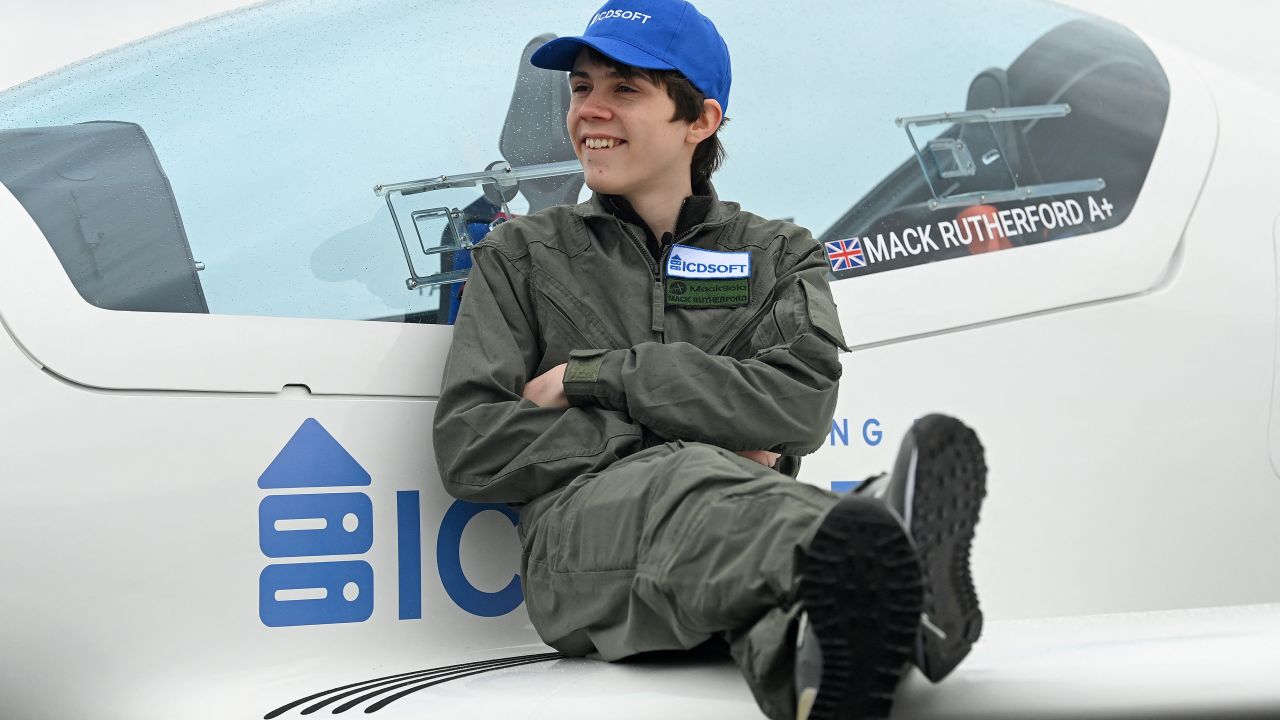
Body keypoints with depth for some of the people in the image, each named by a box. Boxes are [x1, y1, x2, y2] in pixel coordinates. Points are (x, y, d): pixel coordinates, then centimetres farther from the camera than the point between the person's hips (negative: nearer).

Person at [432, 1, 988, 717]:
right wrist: (690, 444, -3)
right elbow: (470, 448, 6)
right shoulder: (521, 255, 22)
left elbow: (800, 407, 0)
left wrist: (591, 375, -1)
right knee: (692, 481, -39)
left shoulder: (780, 254, 23)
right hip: (581, 536, -2)